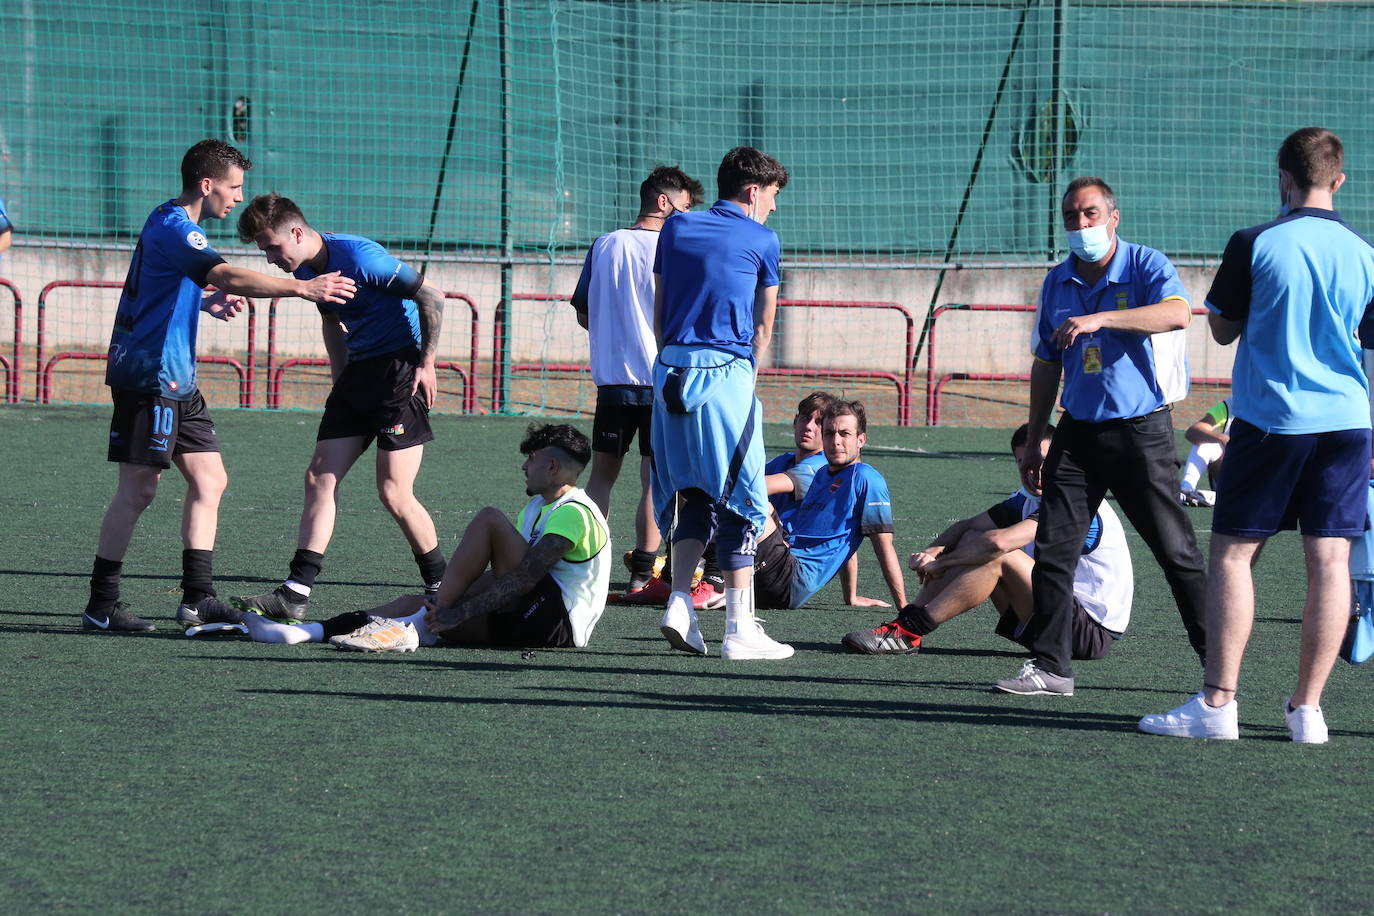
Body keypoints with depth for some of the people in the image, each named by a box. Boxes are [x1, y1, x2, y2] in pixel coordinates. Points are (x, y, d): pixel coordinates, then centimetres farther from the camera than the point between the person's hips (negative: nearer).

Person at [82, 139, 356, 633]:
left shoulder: (170, 224, 18)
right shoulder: (173, 228, -16)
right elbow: (228, 277, -30)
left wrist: (207, 302, 17)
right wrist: (302, 288, -32)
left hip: (176, 378, 11)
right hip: (148, 375, -11)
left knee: (209, 479, 8)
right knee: (138, 489, -9)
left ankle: (197, 597, 9)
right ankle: (101, 604, -6)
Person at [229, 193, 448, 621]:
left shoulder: (358, 257, -21)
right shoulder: (306, 269, 5)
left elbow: (432, 296, -16)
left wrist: (426, 364, -13)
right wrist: (341, 379, 17)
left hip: (403, 369, -8)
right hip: (360, 369, 8)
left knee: (394, 493, -11)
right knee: (320, 477, -1)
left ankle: (442, 589, 7)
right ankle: (295, 594, -4)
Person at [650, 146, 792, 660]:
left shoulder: (675, 229, 16)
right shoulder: (761, 241, 4)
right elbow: (764, 327, 12)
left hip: (670, 368, 5)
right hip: (727, 371, -5)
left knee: (691, 494, 15)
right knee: (738, 500, -1)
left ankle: (679, 604, 1)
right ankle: (739, 629, -4)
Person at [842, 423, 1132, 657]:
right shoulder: (1026, 499, 9)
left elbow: (998, 542, -30)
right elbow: (966, 527, 14)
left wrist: (941, 563, -17)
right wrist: (932, 551, -9)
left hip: (1092, 633, -9)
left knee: (999, 556, -24)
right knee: (972, 542, 2)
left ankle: (909, 632, -23)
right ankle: (905, 623, -9)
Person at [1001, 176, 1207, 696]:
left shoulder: (1145, 267, -7)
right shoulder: (1057, 283, 10)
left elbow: (1177, 315, -28)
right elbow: (1046, 366, 18)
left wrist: (1099, 319, -34)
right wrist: (1035, 440, 16)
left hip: (1141, 431, -5)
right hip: (1078, 432, 5)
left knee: (1177, 552, -3)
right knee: (1052, 550, -2)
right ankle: (1051, 666, 5)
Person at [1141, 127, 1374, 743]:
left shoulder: (1255, 245, -6)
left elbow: (1222, 329, 4)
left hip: (1269, 421, -3)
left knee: (1232, 554, 3)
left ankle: (1217, 703, -2)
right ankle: (1308, 708, 2)